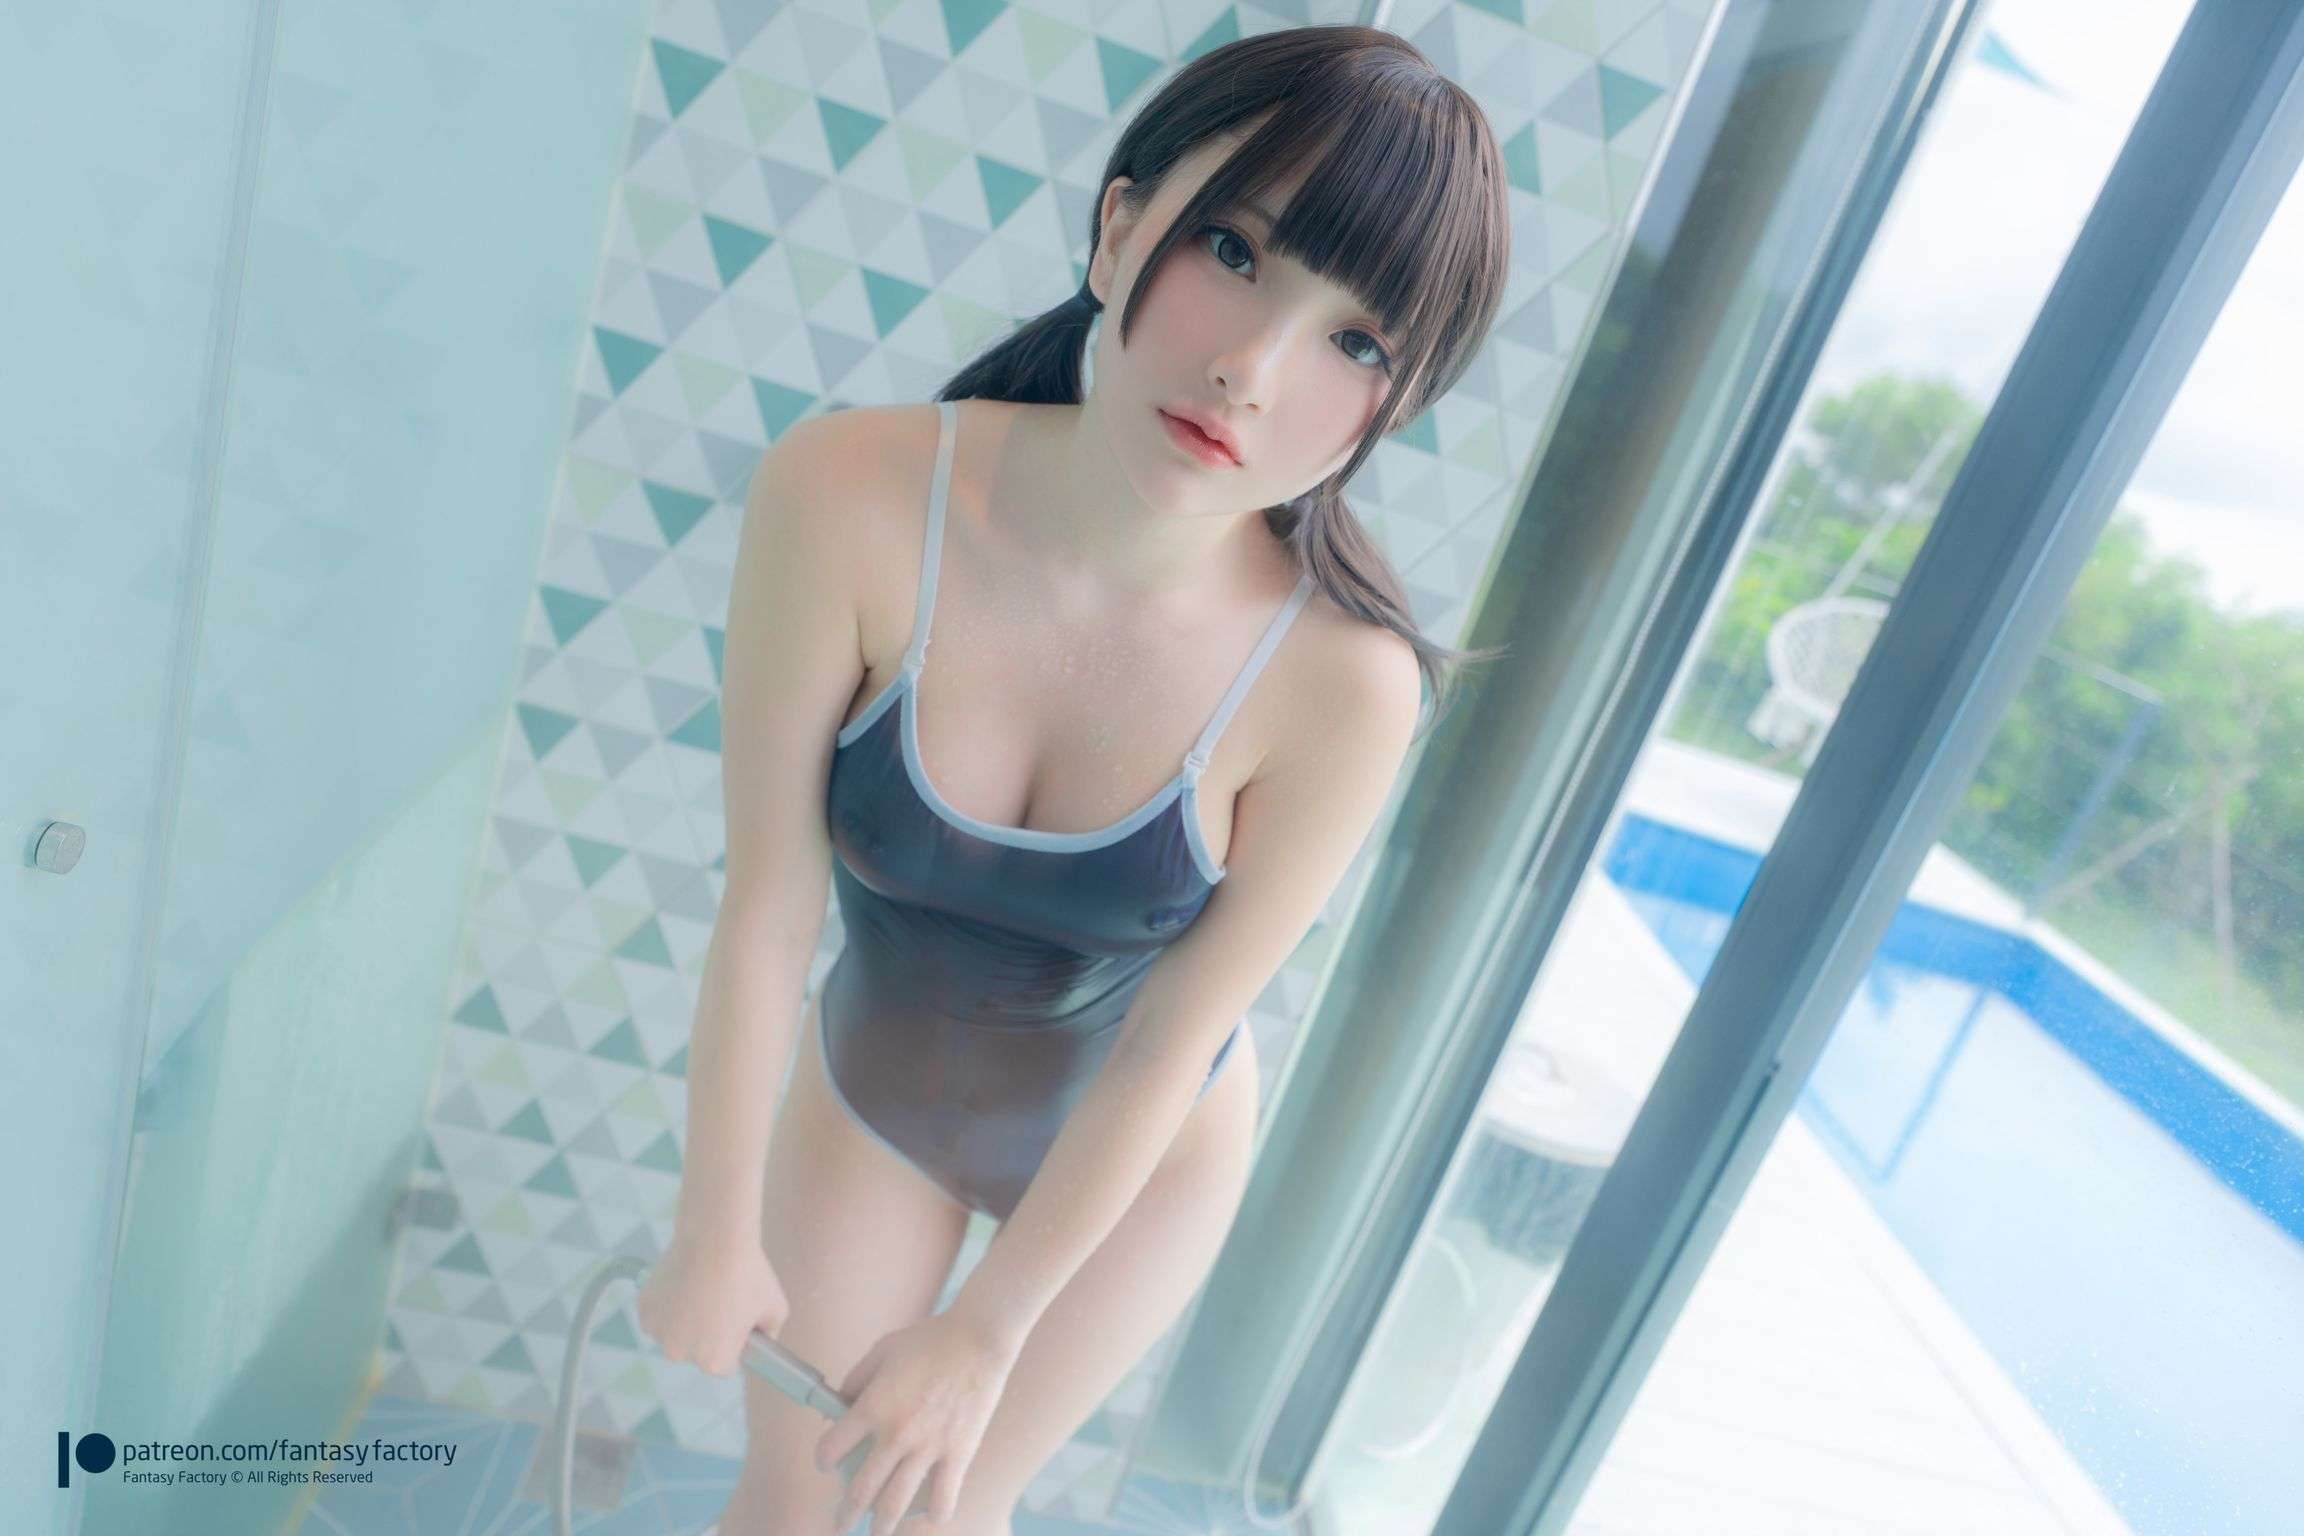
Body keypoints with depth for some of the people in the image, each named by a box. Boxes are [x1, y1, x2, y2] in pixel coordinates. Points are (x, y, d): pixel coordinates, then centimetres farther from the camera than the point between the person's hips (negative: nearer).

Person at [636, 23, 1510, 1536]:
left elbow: (1171, 1041, -22)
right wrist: (714, 1231, -9)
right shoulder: (849, 498, -30)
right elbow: (766, 898, -22)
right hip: (870, 1095, 1)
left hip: (1139, 1157, 0)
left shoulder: (1341, 684, -32)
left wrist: (988, 1330, -10)